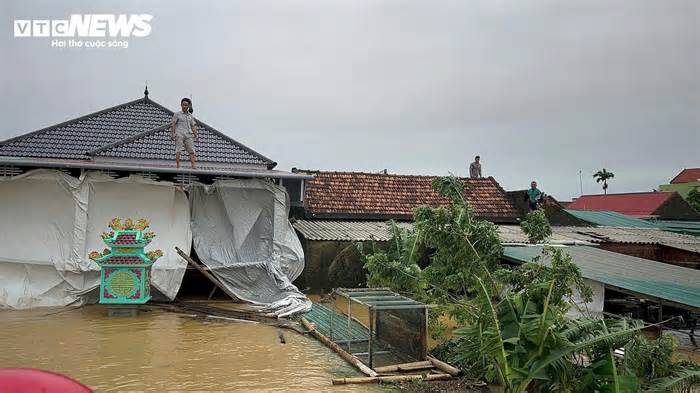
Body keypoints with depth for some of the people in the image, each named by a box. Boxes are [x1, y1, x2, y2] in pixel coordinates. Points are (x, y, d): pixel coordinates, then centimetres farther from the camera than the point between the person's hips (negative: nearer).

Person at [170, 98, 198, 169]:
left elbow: (193, 126, 18)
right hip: (179, 134, -4)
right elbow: (173, 124, 2)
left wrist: (195, 135, 6)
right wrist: (172, 134, -9)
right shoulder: (177, 114, 8)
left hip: (188, 134, 4)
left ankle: (193, 166, -13)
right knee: (178, 150, -9)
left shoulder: (190, 115, 19)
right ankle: (178, 166, -13)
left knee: (191, 150, -7)